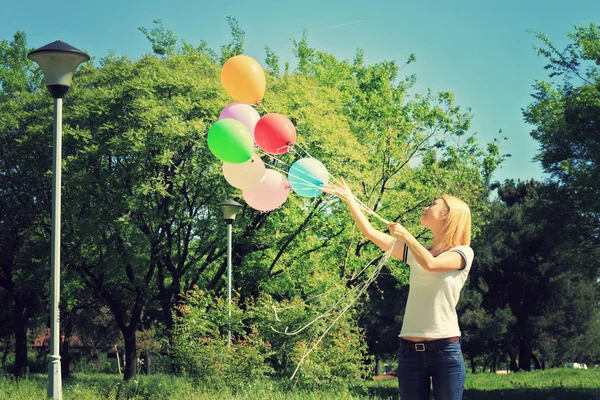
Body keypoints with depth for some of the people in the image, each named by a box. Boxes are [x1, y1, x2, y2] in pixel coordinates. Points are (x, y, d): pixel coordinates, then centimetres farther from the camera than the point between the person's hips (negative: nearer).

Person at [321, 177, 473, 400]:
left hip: (446, 351, -5)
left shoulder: (463, 253, 0)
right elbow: (369, 232, 13)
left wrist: (405, 235, -8)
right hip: (410, 351, 5)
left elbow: (430, 264, -20)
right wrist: (348, 198, 13)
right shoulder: (416, 252, 14)